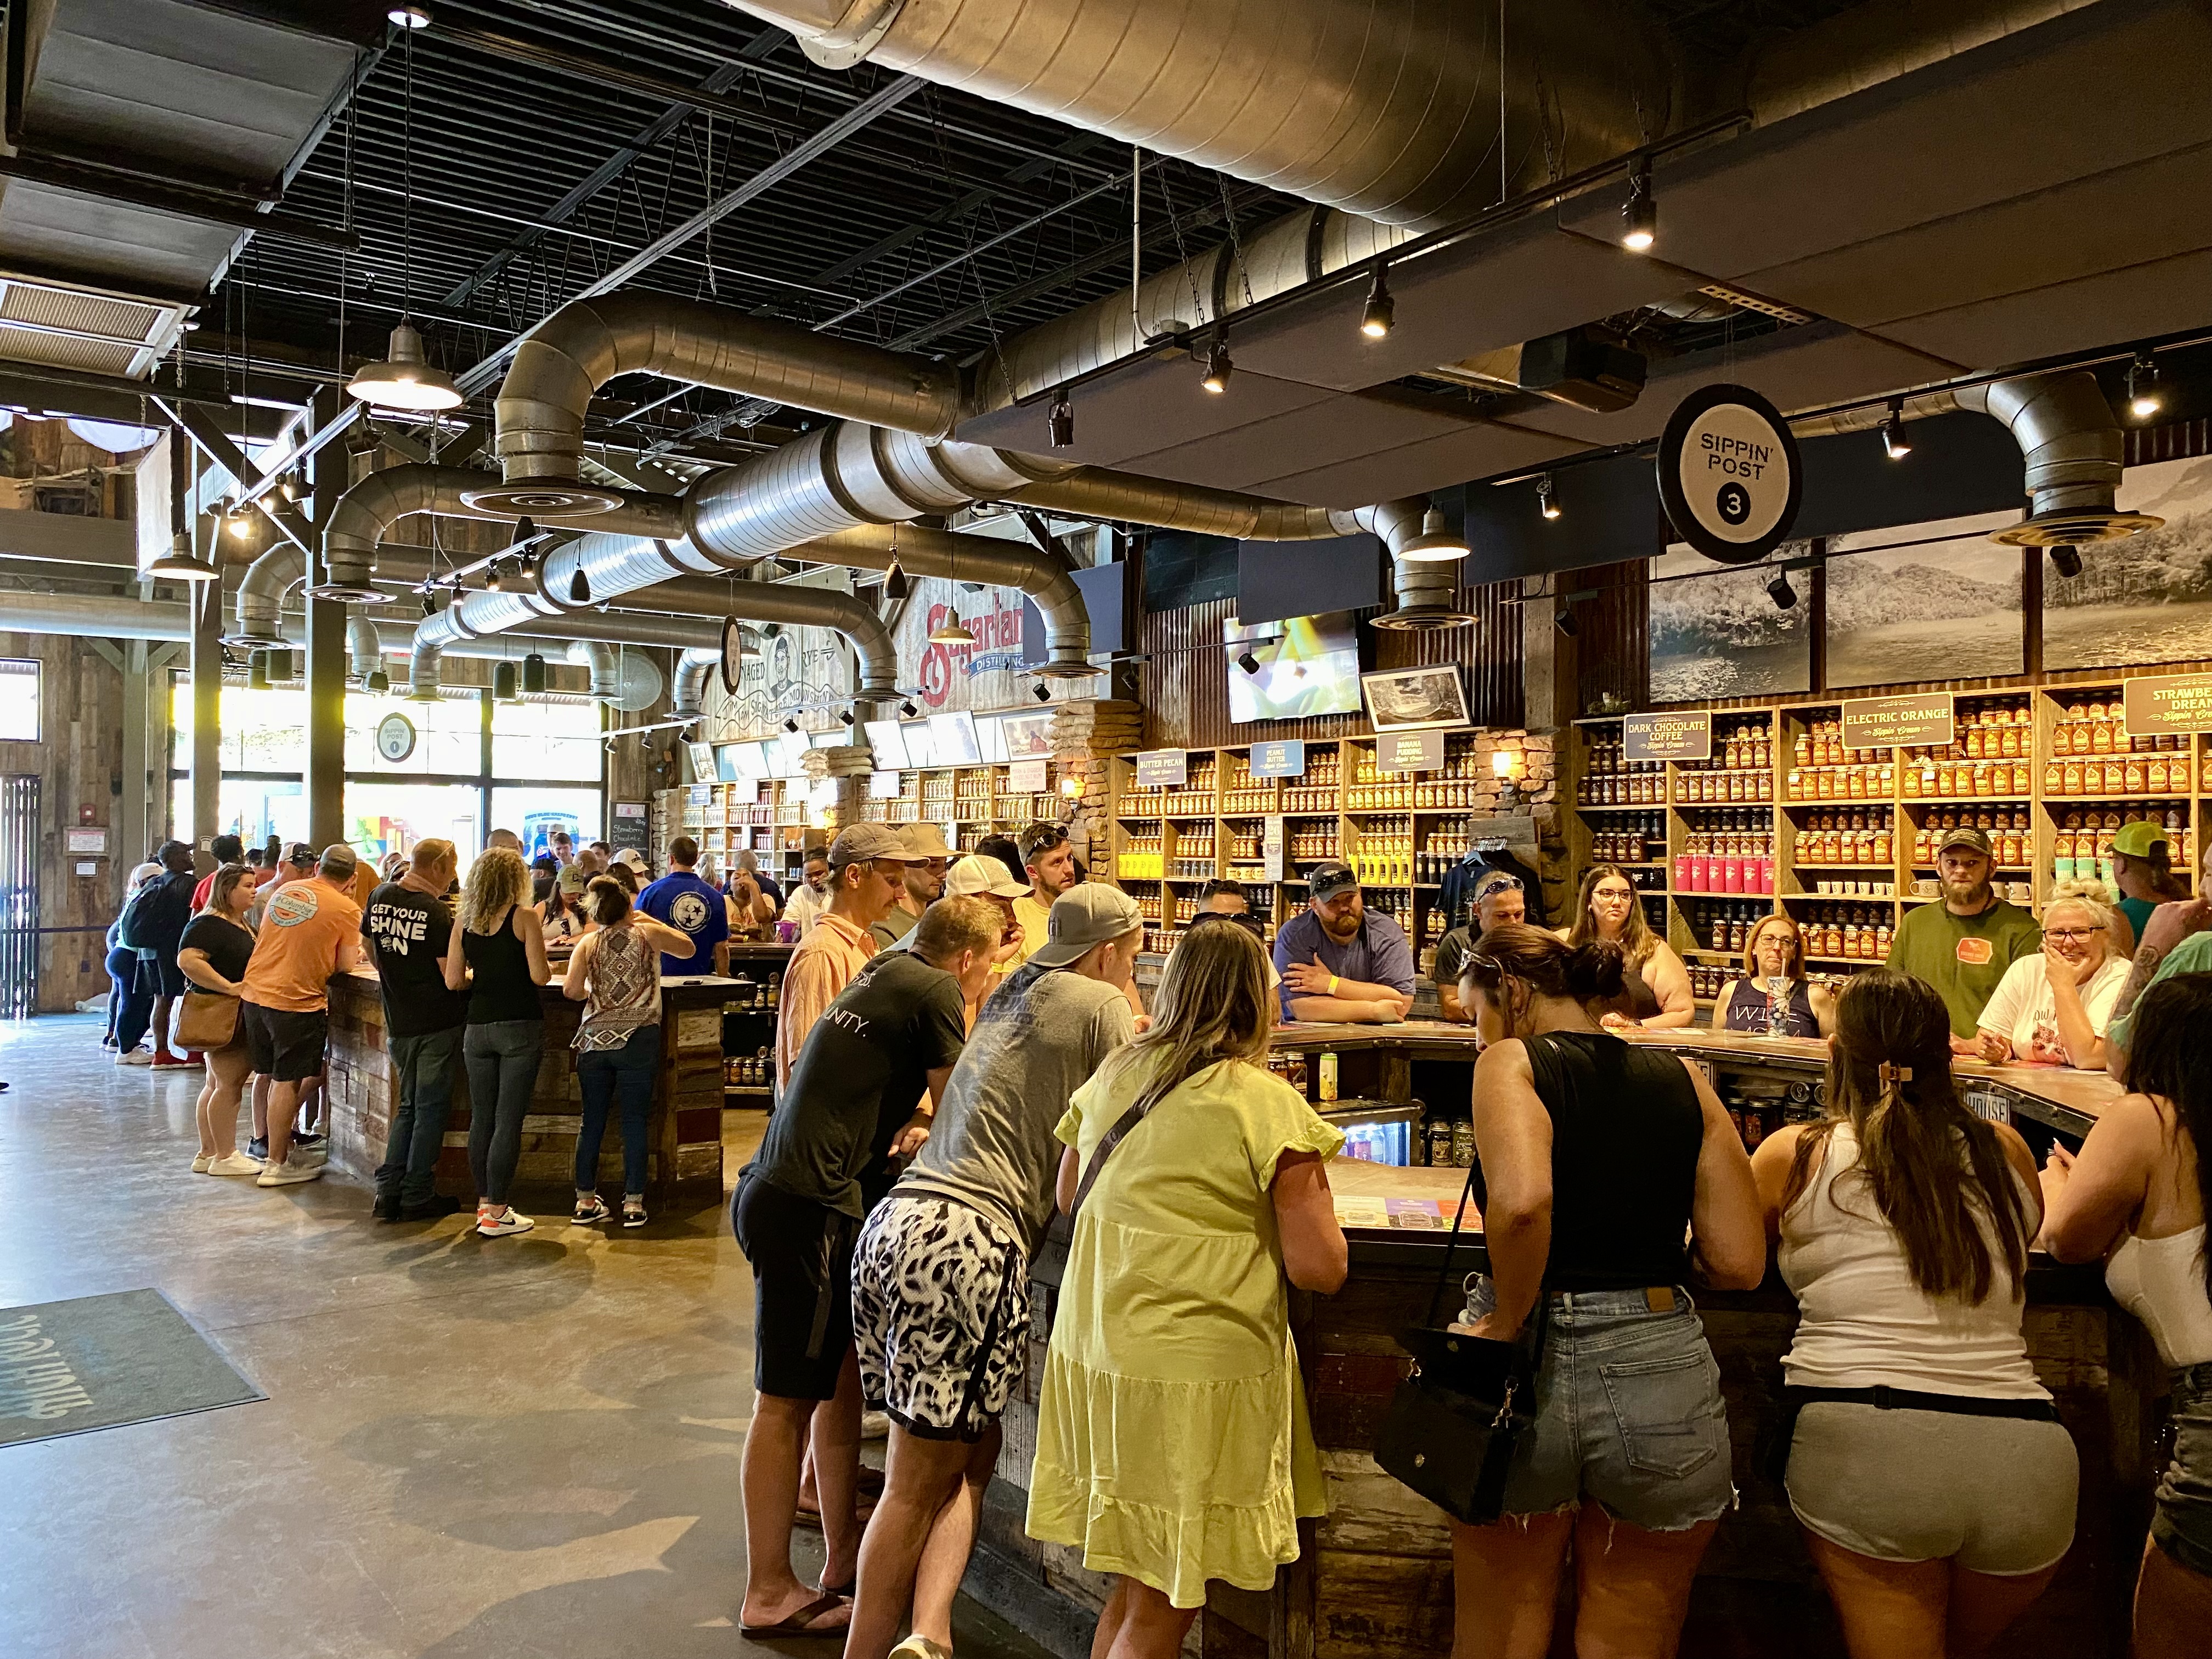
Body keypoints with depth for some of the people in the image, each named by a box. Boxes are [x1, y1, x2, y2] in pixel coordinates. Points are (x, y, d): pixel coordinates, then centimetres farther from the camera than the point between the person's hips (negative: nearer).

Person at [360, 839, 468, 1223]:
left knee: (408, 1105, 16)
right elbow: (452, 976, -17)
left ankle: (388, 1193, 12)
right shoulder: (437, 911, -16)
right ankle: (417, 1198, 7)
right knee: (431, 1108, 3)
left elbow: (373, 956, 18)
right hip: (437, 1022, -6)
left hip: (398, 1021, 6)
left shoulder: (379, 898, 4)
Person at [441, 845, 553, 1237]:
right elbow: (539, 976, -13)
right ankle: (496, 1213, 0)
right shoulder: (524, 917, -8)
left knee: (481, 1117, 13)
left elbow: (453, 981, 3)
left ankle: (485, 1202, 20)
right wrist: (549, 966, 9)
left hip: (478, 1028, 5)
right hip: (520, 1028, -5)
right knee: (508, 1120, -2)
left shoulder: (464, 923, 5)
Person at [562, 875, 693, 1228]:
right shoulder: (647, 933, 1)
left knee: (592, 1121, 10)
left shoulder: (587, 943, 5)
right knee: (634, 1121, 3)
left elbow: (571, 990, -7)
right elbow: (688, 947, 16)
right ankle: (633, 1204, 5)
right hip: (638, 1038, -2)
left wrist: (593, 994, 14)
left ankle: (585, 1202, 16)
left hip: (595, 1038, 2)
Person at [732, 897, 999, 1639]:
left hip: (776, 1189, 9)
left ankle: (844, 1554, 28)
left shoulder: (885, 972, 17)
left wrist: (916, 1124, 10)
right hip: (807, 1206, -9)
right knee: (788, 1400, 0)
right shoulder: (936, 991, -8)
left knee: (843, 1378, 16)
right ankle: (770, 1593, 11)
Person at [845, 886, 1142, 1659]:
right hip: (969, 1237, -7)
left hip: (892, 1222, 7)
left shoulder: (1010, 996, 21)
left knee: (972, 1451, 16)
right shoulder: (1103, 1007, -1)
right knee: (921, 1483, 2)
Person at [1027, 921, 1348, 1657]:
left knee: (1131, 1590, 21)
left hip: (1089, 1353, 6)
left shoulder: (1114, 1074, 5)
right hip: (1196, 1373, -6)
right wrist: (1308, 1183, 4)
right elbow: (1321, 1269, -13)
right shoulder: (1268, 1105, -12)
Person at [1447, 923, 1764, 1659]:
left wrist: (1504, 1323, -12)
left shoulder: (1510, 1063, -6)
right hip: (1662, 1371, 3)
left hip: (1528, 1376, -3)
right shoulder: (1684, 1080, 6)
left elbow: (1522, 1201, -27)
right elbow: (1739, 1263, 1)